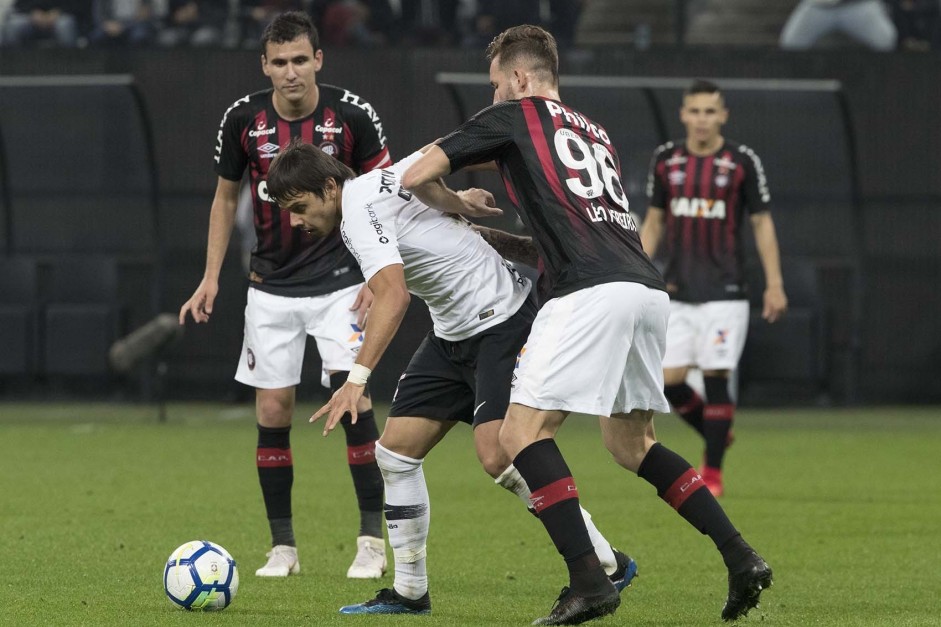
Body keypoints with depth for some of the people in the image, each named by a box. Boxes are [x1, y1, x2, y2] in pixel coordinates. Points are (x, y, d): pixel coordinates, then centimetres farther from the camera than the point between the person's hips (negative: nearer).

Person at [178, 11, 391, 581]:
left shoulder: (353, 115, -12)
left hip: (340, 281, -3)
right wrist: (211, 276, 4)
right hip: (272, 287, 3)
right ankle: (283, 548, 10)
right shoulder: (244, 119, -5)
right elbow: (226, 197, 10)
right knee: (273, 411, 0)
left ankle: (373, 540, -7)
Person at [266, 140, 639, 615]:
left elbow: (393, 295, -36)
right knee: (396, 449, 2)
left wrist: (357, 378, -44)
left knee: (497, 456, -21)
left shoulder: (360, 210, -23)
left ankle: (608, 567, -9)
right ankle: (409, 591, 10)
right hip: (453, 333, 11)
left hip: (503, 322, -11)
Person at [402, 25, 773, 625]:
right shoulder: (594, 132, 30)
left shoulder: (512, 116, 10)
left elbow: (414, 177, 11)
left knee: (523, 432, -4)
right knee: (632, 444, 19)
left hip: (592, 293, -8)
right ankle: (741, 558, 9)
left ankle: (589, 579, -15)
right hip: (649, 288, 8)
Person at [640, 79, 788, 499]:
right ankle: (716, 434, 25)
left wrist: (774, 284, -3)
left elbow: (762, 223, 2)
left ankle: (713, 472, 3)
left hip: (724, 291, -4)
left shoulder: (743, 162, -3)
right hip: (677, 291, 4)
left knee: (715, 378, -7)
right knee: (668, 381, -2)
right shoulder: (665, 160, 6)